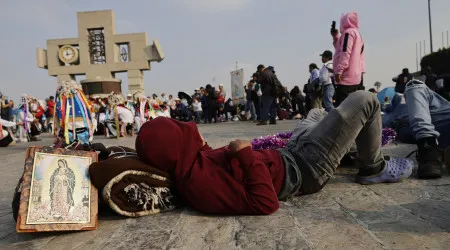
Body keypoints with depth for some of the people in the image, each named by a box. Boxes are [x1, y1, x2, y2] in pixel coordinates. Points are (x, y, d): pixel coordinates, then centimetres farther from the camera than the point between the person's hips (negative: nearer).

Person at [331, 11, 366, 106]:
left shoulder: (348, 32, -5)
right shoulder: (358, 34, 24)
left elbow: (345, 53, -16)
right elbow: (341, 48, 31)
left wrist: (338, 71, -18)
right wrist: (336, 37, 28)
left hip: (347, 76, -9)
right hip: (356, 76, 9)